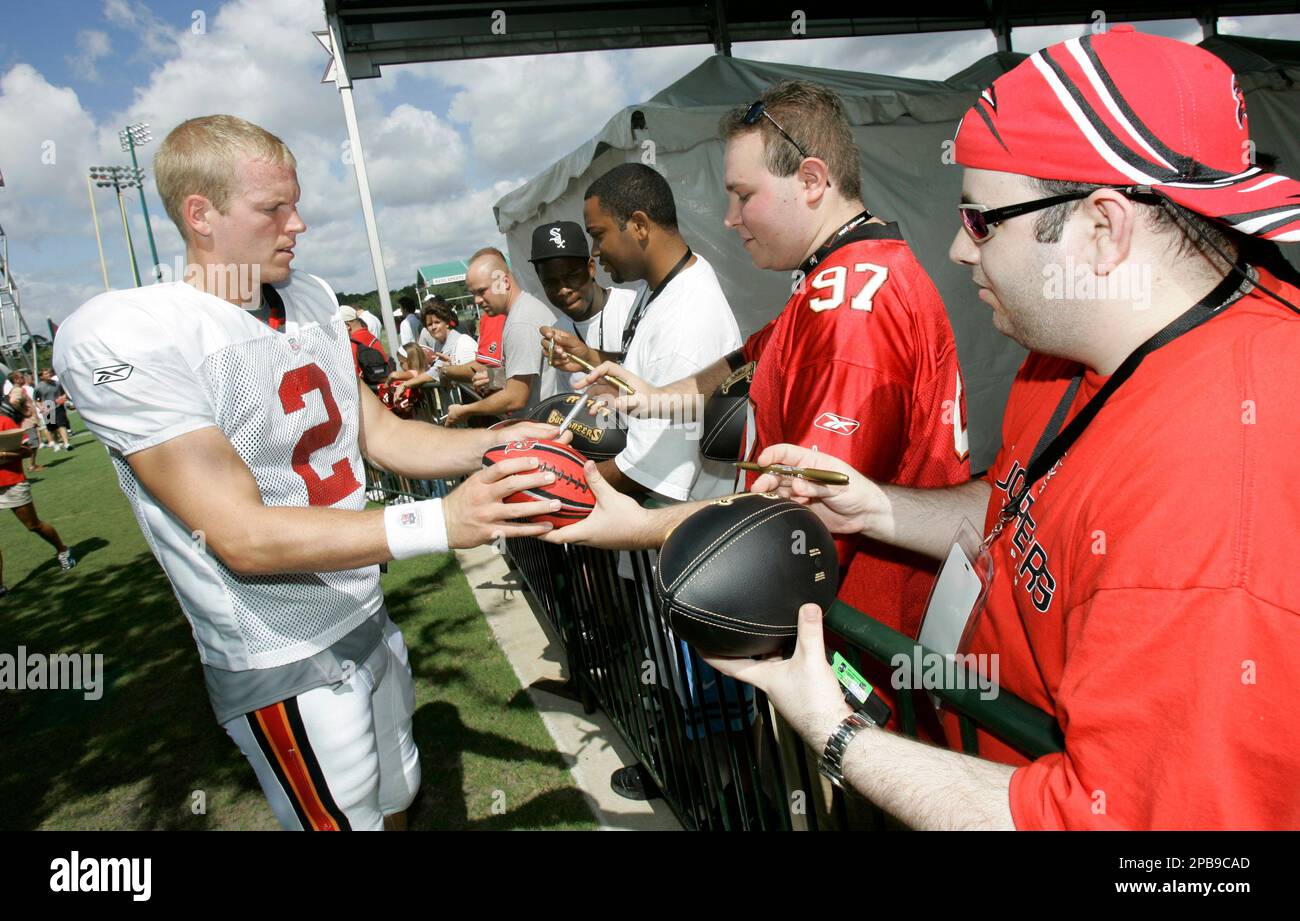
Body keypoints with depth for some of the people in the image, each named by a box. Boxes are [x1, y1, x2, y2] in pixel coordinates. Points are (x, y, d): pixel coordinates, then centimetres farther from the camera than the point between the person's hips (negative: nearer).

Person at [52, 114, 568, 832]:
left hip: (368, 623, 7)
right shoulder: (120, 336, -20)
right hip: (285, 669, -7)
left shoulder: (309, 299, 4)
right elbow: (241, 536, -26)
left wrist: (492, 443, -9)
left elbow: (376, 432, 8)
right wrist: (440, 521, -34)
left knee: (396, 802, 24)